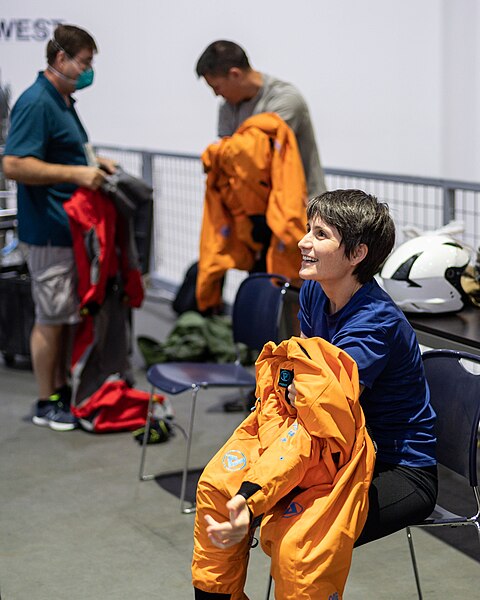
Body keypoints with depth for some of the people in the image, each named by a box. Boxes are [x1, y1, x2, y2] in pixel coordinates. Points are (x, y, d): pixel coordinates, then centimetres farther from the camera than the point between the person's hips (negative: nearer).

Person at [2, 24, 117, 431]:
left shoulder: (63, 101, 13)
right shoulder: (36, 102, -17)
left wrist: (93, 164, 11)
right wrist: (76, 174, -26)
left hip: (71, 227, 10)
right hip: (49, 231, -10)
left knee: (68, 314, 16)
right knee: (51, 317, -1)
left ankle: (62, 389, 27)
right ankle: (46, 404, 10)